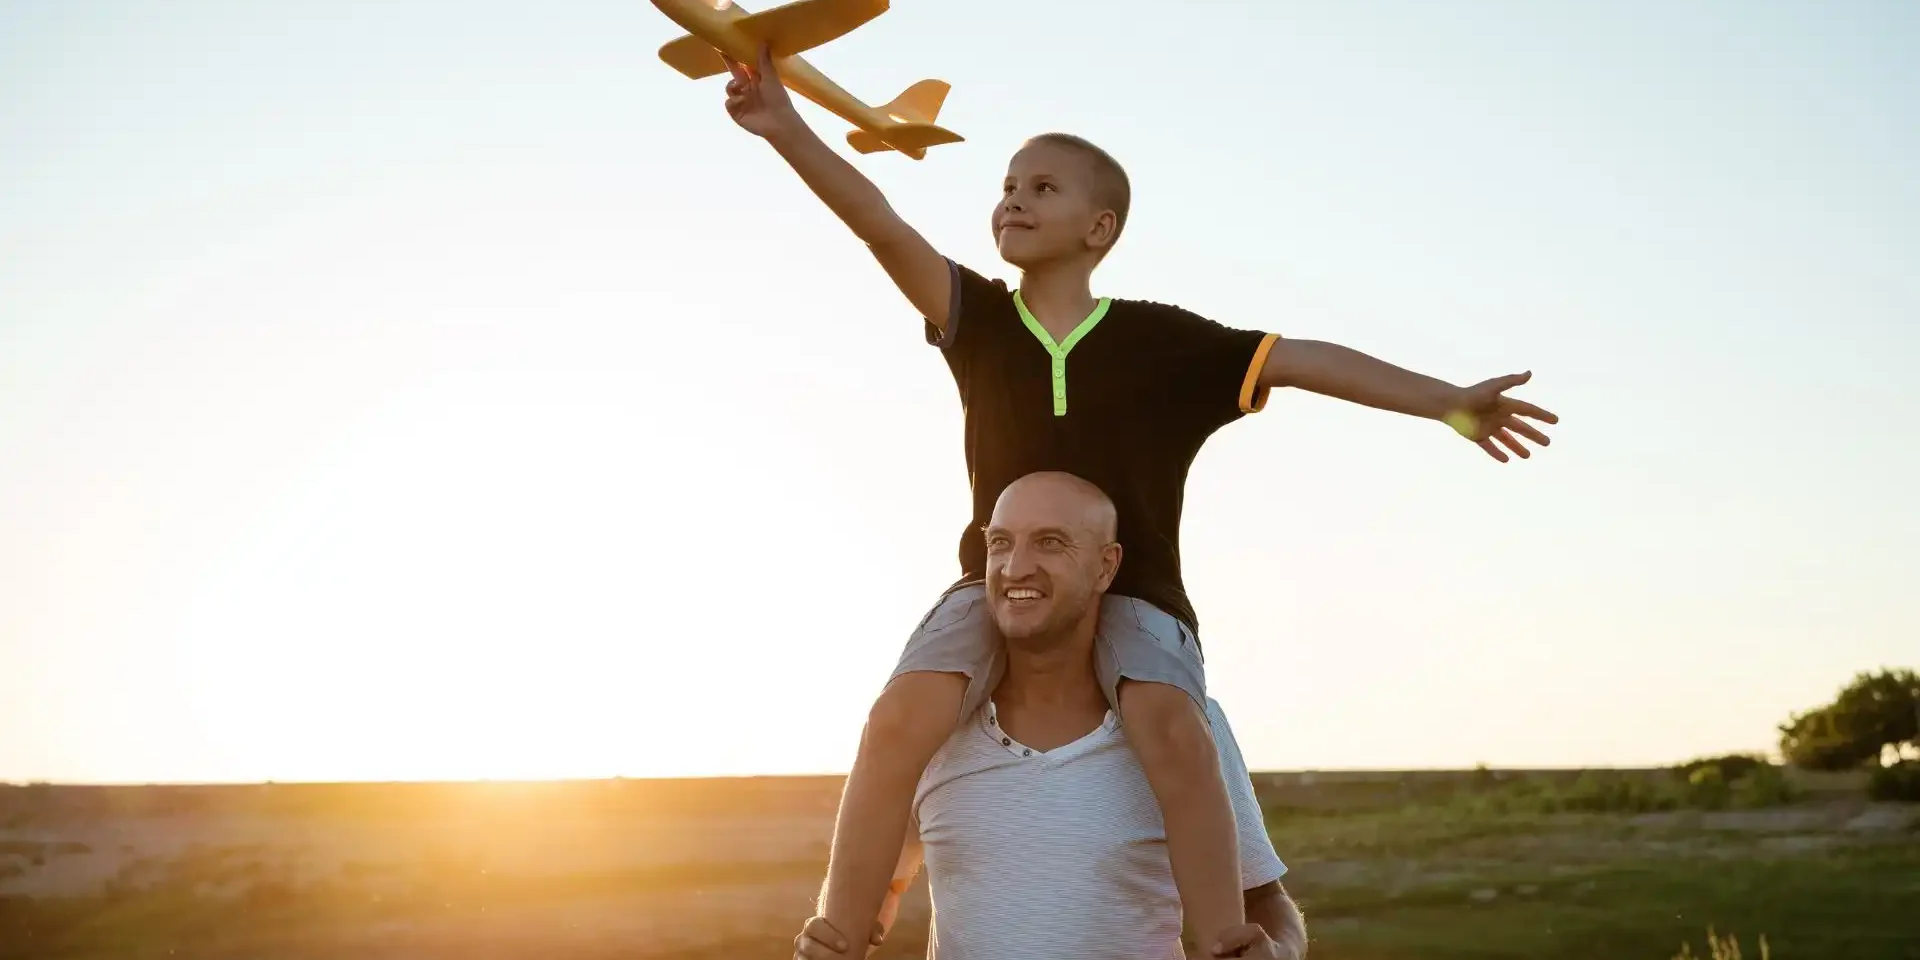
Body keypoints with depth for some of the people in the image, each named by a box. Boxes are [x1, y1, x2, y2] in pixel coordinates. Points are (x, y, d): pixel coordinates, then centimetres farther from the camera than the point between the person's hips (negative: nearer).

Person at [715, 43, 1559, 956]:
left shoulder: (1159, 340, -4)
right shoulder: (978, 317, -1)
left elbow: (1301, 360, -7)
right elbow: (882, 227, -14)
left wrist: (1449, 401, -12)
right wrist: (788, 129, -26)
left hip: (1129, 591, -1)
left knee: (1170, 724, -31)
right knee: (900, 719, -25)